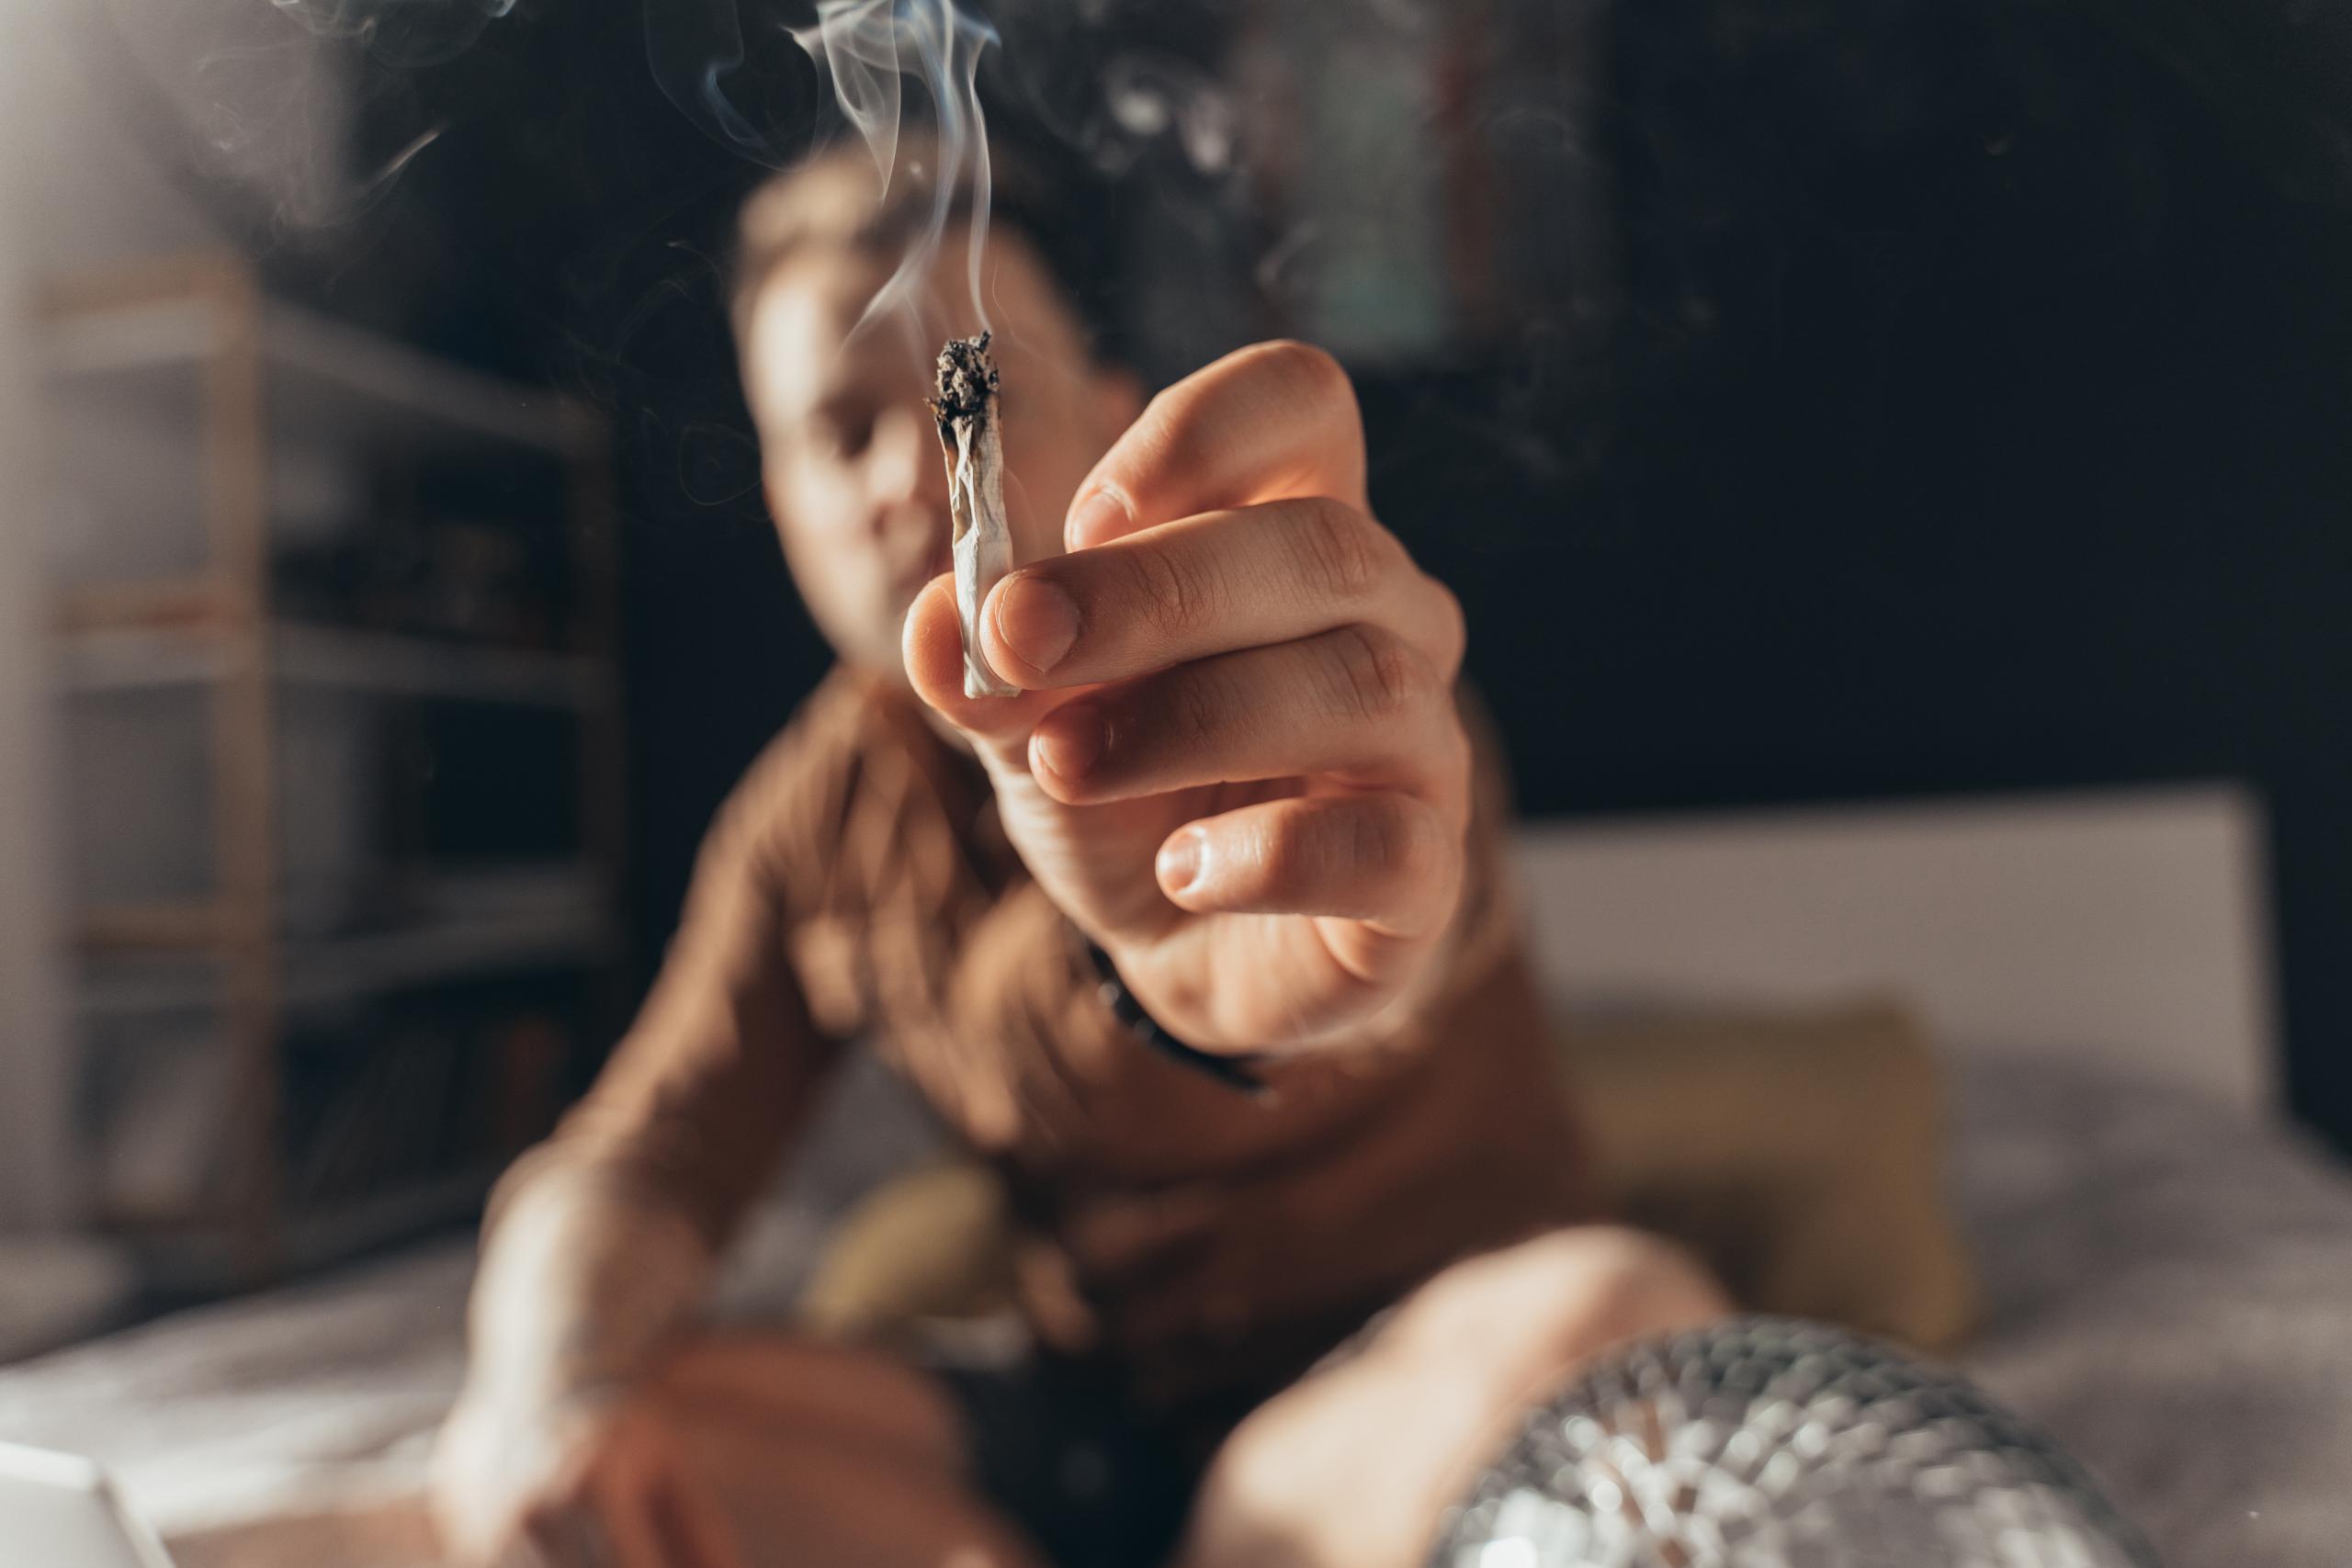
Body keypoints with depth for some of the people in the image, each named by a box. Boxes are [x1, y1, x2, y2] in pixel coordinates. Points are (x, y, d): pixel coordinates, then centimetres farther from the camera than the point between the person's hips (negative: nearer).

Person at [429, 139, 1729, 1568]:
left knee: (1623, 1327, -35)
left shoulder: (1332, 681, -13)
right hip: (1077, 1430, 4)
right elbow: (633, 1166, 2)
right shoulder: (823, 807, 3)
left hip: (1414, 1395, -3)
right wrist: (547, 1386, -19)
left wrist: (1203, 942, -59)